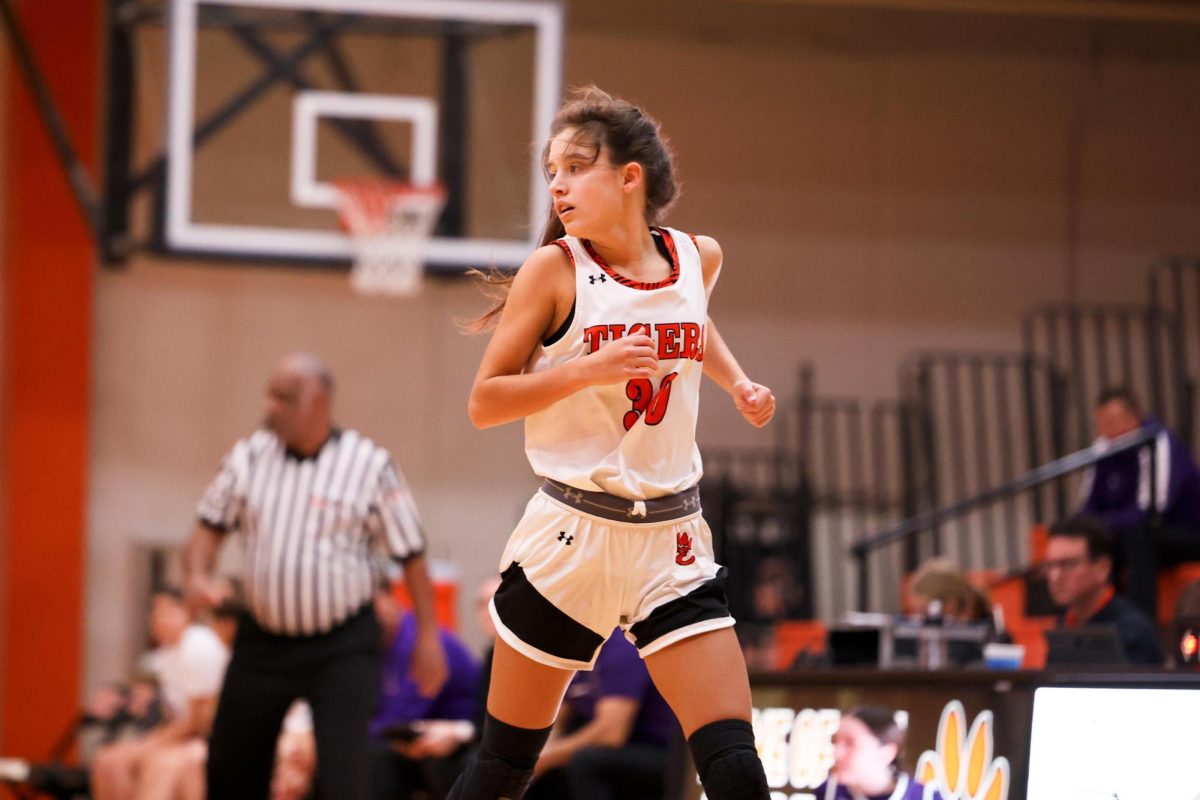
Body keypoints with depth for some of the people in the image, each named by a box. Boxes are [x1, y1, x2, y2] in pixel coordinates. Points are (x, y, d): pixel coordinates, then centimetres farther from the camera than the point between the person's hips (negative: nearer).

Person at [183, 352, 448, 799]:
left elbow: (411, 555, -2)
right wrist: (198, 574, -13)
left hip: (343, 648, -4)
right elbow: (211, 524, 8)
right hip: (263, 640, 4)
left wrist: (427, 635, -4)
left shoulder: (370, 466, -7)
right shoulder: (249, 457, 2)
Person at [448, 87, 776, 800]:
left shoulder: (699, 258, 6)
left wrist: (737, 381, 14)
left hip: (673, 539, 3)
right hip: (574, 536, -3)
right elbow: (484, 403, -7)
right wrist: (588, 369, -19)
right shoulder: (556, 269, -6)